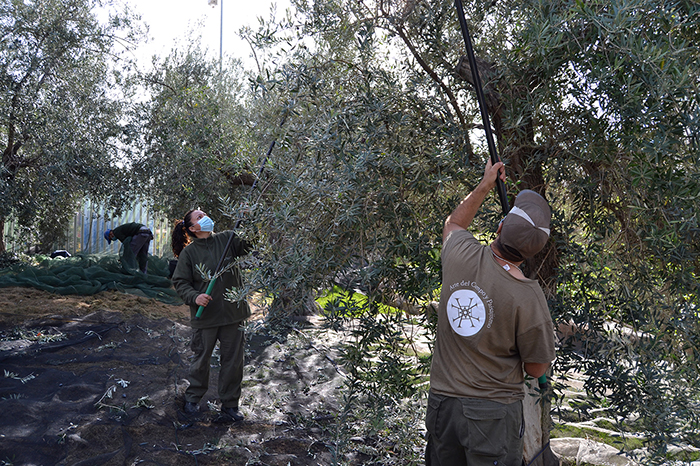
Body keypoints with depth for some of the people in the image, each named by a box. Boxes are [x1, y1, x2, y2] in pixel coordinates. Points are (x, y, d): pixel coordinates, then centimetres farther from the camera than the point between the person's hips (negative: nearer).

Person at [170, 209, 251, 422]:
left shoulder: (227, 240, 2)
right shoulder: (188, 253, -4)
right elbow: (180, 282, -2)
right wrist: (194, 297, -18)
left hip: (232, 312, 2)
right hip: (205, 316, -2)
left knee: (233, 359, 9)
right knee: (202, 358, 11)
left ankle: (230, 403, 26)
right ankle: (193, 398, 35)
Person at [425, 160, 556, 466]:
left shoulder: (461, 255, -12)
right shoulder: (528, 298, -23)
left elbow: (453, 224, 15)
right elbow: (537, 369, -6)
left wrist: (485, 186, 23)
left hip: (441, 402, 4)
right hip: (493, 412, -4)